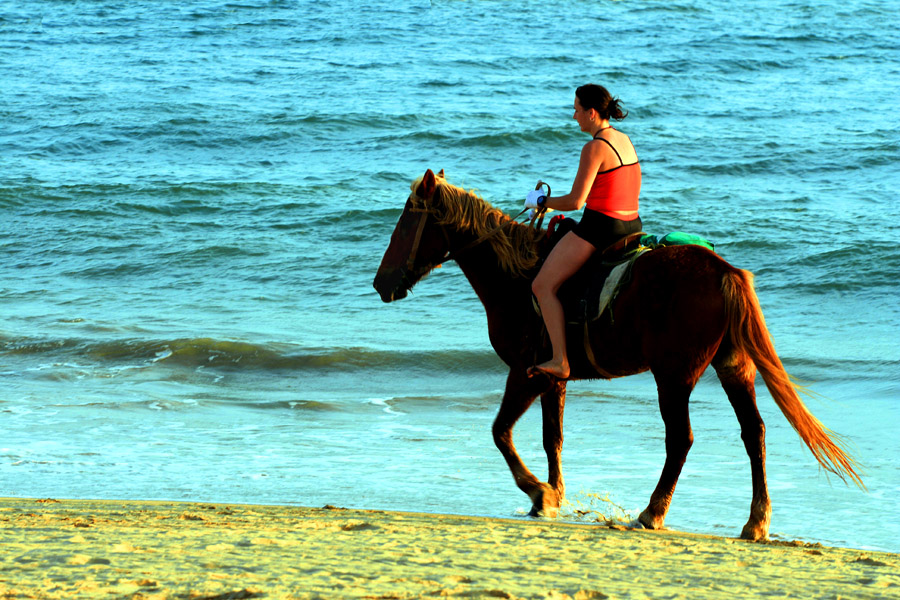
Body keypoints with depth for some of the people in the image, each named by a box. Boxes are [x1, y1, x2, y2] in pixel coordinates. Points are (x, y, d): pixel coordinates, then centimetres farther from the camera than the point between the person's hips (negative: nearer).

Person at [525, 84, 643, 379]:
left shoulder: (595, 148, -17)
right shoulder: (625, 141, 11)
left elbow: (575, 201, -19)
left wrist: (541, 201, -3)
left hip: (599, 226, -10)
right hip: (632, 224, 10)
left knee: (543, 286, -7)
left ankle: (560, 361, -18)